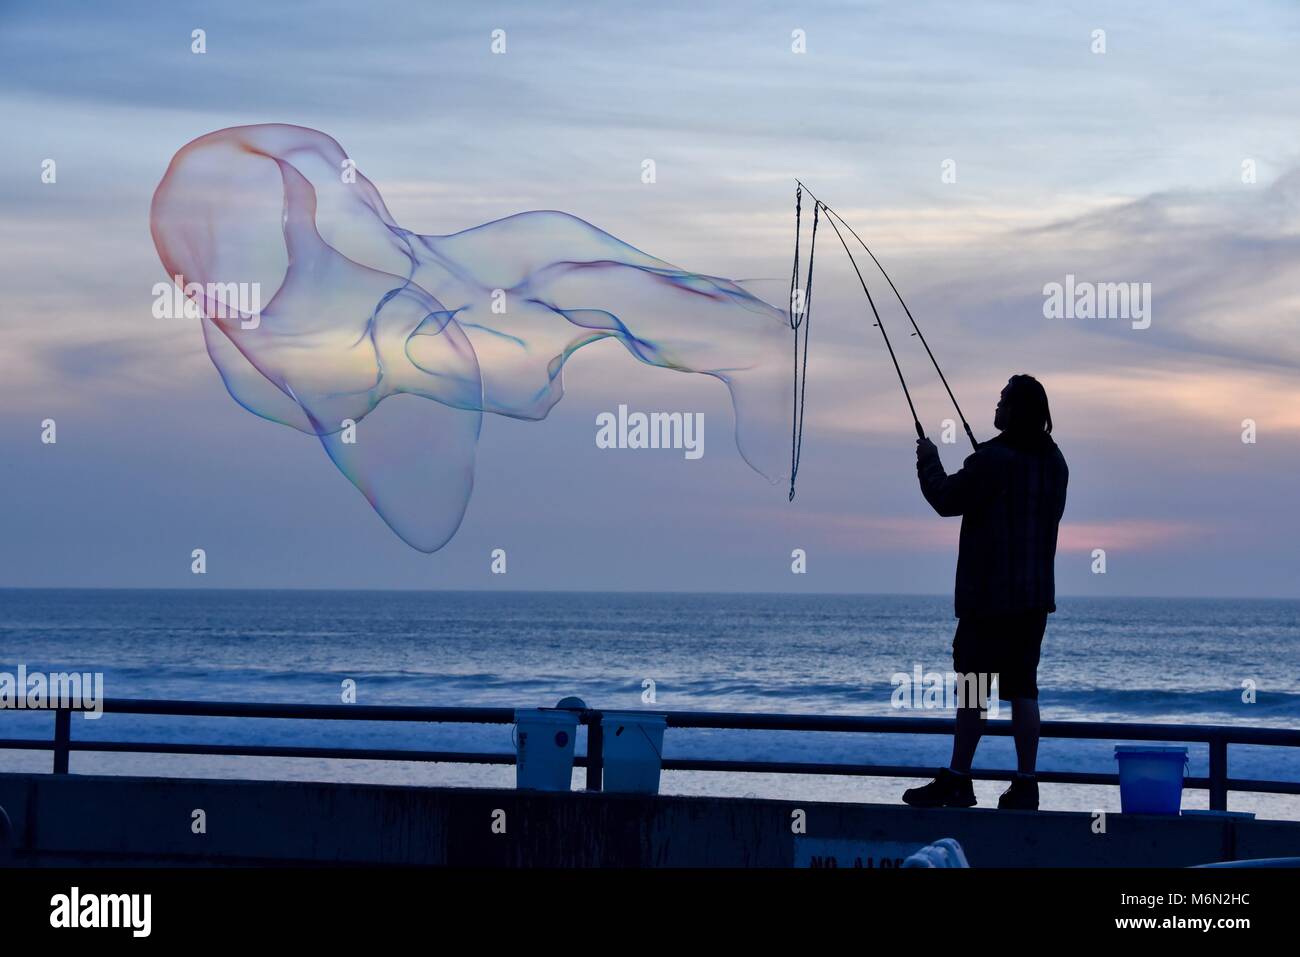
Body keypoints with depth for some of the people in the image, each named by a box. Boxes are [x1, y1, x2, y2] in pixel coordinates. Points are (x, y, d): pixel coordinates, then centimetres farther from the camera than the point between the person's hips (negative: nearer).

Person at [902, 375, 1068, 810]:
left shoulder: (992, 460, -16)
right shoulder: (1054, 461, 8)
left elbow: (946, 500, -9)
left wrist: (929, 461, 9)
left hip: (988, 595, -7)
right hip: (1035, 595, 7)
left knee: (971, 685, -1)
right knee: (1022, 687, 6)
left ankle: (957, 780, 1)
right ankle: (1025, 784, 4)